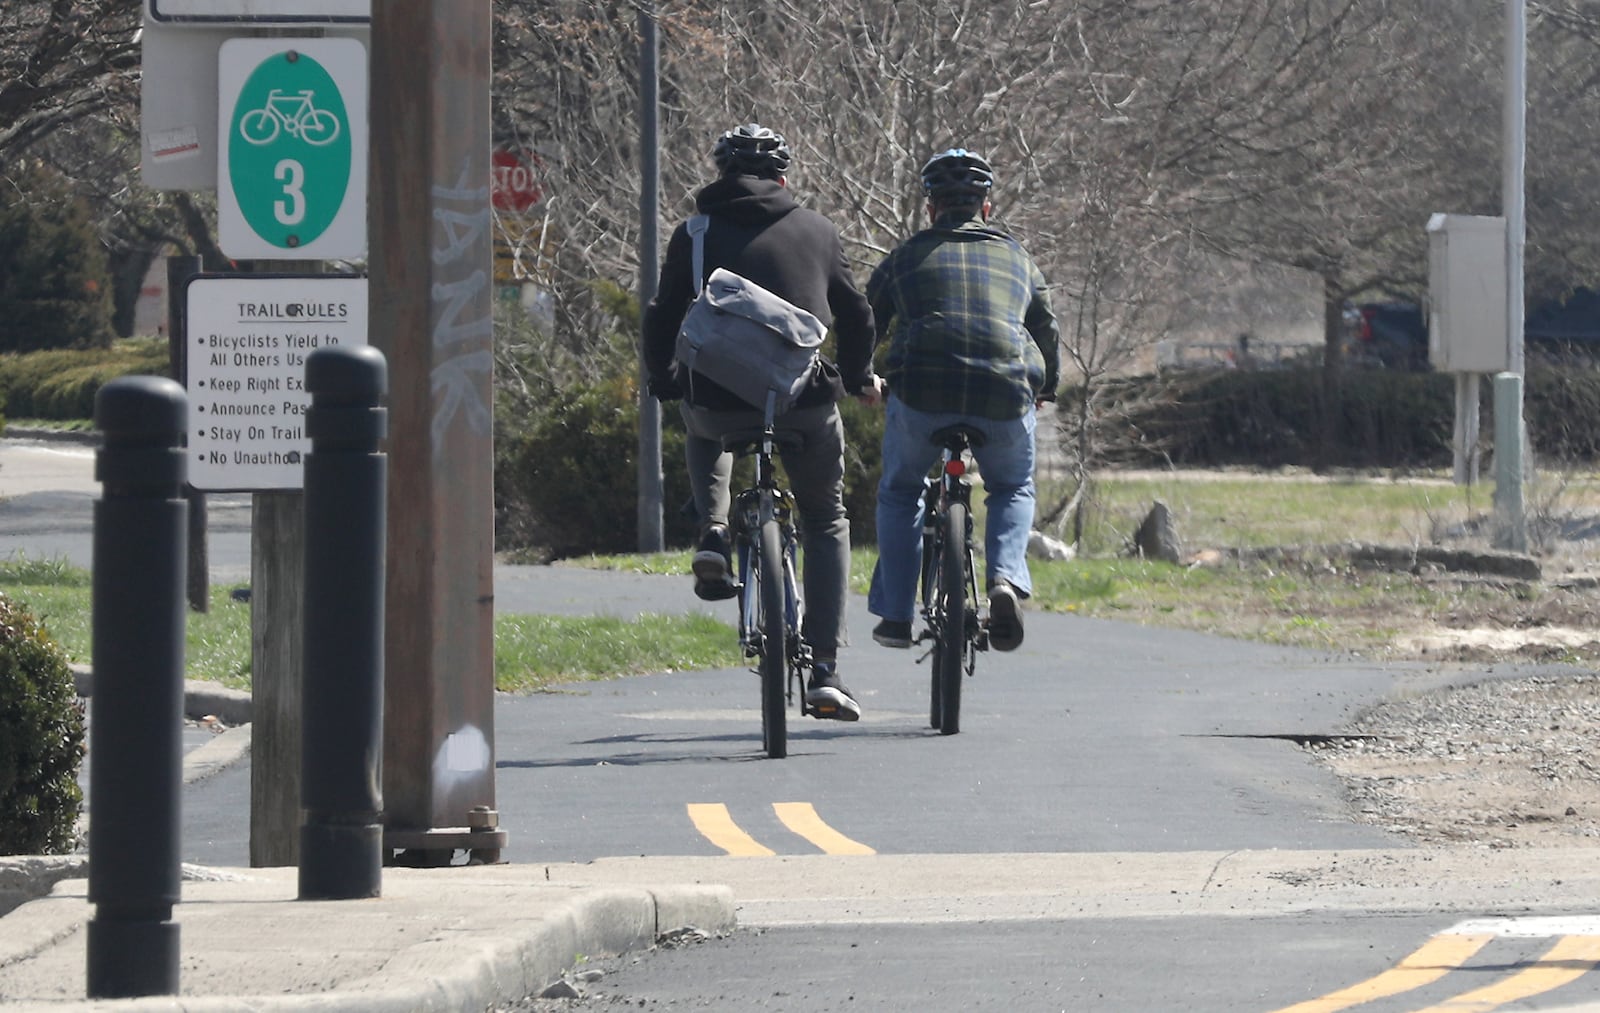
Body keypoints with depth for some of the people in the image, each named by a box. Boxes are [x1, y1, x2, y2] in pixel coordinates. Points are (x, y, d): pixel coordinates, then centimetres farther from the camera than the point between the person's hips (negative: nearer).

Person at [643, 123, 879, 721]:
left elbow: (663, 318, 8)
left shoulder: (697, 236, 8)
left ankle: (713, 532, 12)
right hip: (806, 402, 0)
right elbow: (855, 313, 18)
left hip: (721, 401, 0)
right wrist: (859, 378, 35)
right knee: (826, 523, 18)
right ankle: (824, 673, 7)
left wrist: (662, 381, 26)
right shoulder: (817, 231, 12)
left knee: (702, 426, 38)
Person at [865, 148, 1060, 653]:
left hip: (922, 391, -1)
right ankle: (1006, 580, 0)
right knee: (1014, 491, 27)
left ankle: (895, 615, 19)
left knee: (900, 495, 24)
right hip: (1007, 397, 1)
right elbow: (1048, 332, 32)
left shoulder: (907, 256, 16)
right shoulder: (1017, 258, 21)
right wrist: (1045, 389, 51)